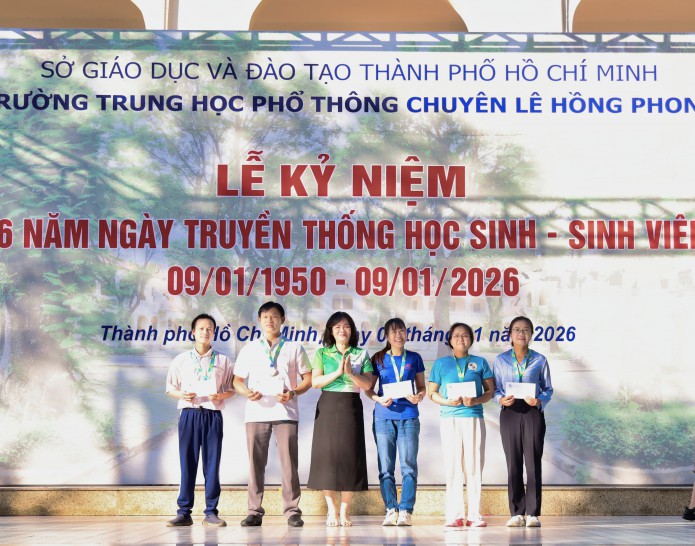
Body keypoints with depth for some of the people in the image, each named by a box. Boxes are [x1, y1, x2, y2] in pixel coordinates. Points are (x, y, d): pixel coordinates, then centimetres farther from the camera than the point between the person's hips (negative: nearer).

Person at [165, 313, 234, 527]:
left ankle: (211, 512, 4)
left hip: (213, 415, 0)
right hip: (189, 413, 0)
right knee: (187, 462, -1)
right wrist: (181, 394, -11)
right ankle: (184, 512, 4)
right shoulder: (181, 360, 9)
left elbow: (231, 389, 10)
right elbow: (170, 388, 10)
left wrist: (221, 396, -11)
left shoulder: (223, 361, 10)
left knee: (212, 463, -1)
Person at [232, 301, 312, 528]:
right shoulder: (249, 349, 15)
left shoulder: (294, 348, 11)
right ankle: (255, 511, 5)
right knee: (256, 462, 0)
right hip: (256, 412, 2)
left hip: (285, 412, -1)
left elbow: (308, 378, 9)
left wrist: (292, 393, -9)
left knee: (289, 462, -5)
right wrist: (247, 392, -7)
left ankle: (292, 511, -1)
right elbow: (237, 380, 14)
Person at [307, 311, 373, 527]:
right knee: (327, 454, -4)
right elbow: (315, 381, -3)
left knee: (349, 455, -3)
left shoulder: (361, 355, 10)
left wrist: (351, 373, -17)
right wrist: (338, 372, -15)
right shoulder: (322, 353, 8)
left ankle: (344, 511, 2)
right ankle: (331, 511, 2)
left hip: (351, 407, 0)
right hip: (328, 406, 0)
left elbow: (367, 384, 0)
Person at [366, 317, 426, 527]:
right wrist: (378, 399, -11)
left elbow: (422, 386, 13)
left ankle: (406, 510, -1)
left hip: (408, 417, 0)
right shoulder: (379, 359, 8)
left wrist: (419, 397, -9)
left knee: (408, 466, -4)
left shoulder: (414, 358, 10)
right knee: (386, 467, 0)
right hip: (383, 417, 0)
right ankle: (391, 510, 5)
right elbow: (368, 388, 9)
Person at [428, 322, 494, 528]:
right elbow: (432, 393, 9)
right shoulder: (441, 363, 11)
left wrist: (476, 400, -11)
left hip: (474, 417, 0)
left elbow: (490, 390, 9)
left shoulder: (480, 362, 11)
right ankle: (455, 514, 1)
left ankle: (474, 514, 3)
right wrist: (448, 401, -10)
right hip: (449, 418, 0)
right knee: (452, 465, -2)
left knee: (474, 465, -2)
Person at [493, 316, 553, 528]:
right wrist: (502, 399, -13)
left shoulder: (539, 360, 6)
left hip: (533, 413, -1)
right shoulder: (501, 360, 8)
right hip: (510, 413, 1)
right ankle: (517, 513, 8)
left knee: (533, 463, -3)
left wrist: (539, 401, -12)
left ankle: (533, 513, 1)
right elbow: (495, 388, 8)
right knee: (513, 464, 2)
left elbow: (548, 389, 7)